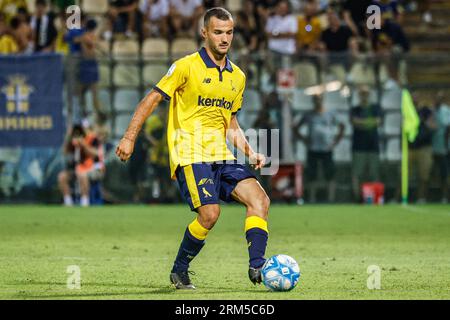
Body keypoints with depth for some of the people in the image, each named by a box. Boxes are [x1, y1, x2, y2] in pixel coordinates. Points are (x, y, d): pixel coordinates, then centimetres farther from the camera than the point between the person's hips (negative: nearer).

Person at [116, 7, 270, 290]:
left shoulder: (237, 76, 14)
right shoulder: (187, 66, -5)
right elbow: (152, 100, -3)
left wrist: (250, 153, 11)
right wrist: (129, 138, -11)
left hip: (221, 156, 6)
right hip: (190, 155, -6)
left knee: (259, 199, -13)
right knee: (210, 213, -21)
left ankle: (257, 266, -16)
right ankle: (180, 271, 1)